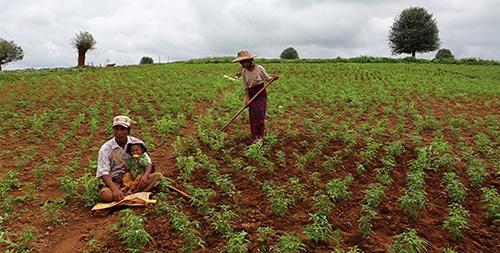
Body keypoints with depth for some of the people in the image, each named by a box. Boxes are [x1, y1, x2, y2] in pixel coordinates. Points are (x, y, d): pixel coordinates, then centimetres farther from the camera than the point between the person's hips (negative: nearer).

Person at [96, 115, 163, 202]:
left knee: (158, 175, -20)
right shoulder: (106, 148, -8)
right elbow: (103, 173, -15)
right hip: (116, 182, -3)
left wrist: (145, 175, -22)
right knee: (105, 195, -34)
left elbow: (148, 162, 1)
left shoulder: (137, 143, -1)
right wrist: (115, 189, -32)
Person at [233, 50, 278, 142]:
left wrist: (273, 78, -23)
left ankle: (260, 136, 11)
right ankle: (254, 136, 17)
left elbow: (268, 78, -2)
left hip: (261, 94, -3)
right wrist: (246, 98, -7)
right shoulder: (244, 72, -2)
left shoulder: (259, 68, -13)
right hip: (251, 95, 4)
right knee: (253, 116, 5)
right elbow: (246, 87, 3)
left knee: (260, 115, -3)